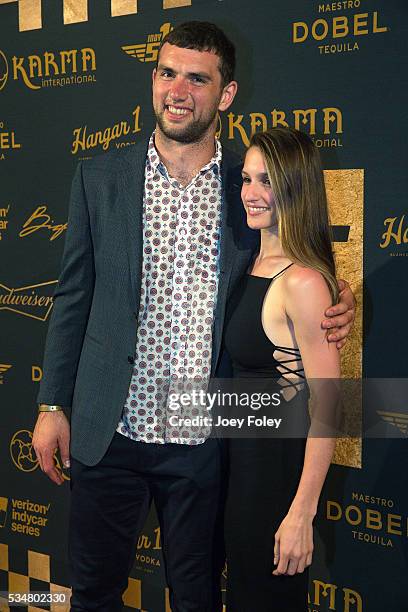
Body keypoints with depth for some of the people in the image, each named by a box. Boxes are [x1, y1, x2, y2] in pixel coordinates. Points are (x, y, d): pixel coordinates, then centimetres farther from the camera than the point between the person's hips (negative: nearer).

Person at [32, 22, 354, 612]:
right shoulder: (100, 176, 0)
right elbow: (74, 297, 4)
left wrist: (333, 313, -14)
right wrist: (52, 404, 2)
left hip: (203, 441, 0)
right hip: (109, 431, 1)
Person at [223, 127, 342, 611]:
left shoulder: (303, 281, -22)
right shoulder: (256, 266, 4)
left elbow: (326, 406, -23)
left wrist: (302, 514, -22)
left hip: (280, 464, -8)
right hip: (242, 459, 8)